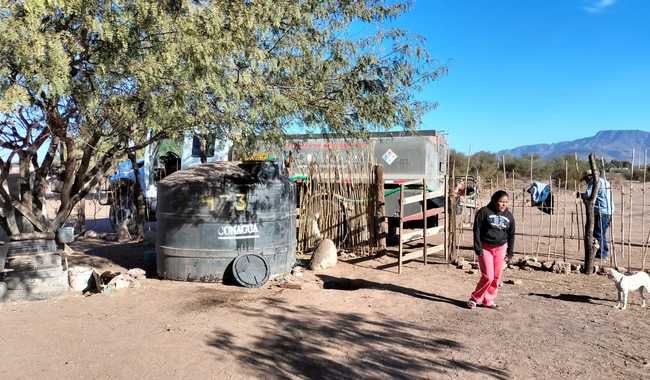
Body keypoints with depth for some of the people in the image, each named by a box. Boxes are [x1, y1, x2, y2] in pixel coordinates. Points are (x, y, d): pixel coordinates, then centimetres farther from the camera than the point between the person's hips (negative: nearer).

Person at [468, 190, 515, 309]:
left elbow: (511, 234, 13)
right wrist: (478, 248, -13)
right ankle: (474, 298, 9)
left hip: (500, 248, 5)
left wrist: (510, 251, 9)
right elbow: (477, 230, -9)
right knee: (488, 276, -9)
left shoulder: (509, 216, 6)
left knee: (496, 277, 6)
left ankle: (488, 300, 20)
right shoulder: (484, 212, -9)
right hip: (485, 248, -5)